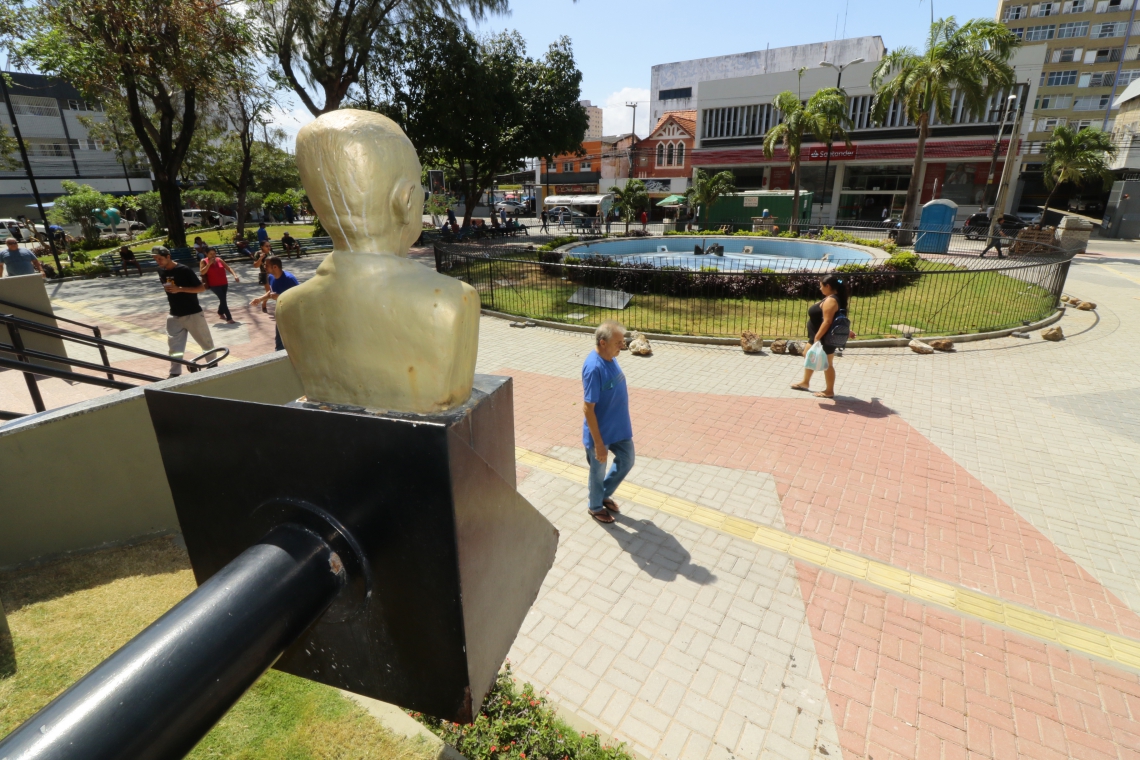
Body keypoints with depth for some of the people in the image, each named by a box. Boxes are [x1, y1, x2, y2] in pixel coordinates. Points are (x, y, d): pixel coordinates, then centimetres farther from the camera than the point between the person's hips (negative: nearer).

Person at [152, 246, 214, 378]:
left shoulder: (184, 270, -14)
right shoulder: (161, 271, 5)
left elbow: (201, 288, -17)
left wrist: (180, 289, -24)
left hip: (193, 313, -5)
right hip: (175, 315, 5)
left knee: (206, 343, 5)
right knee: (174, 346, 2)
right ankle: (175, 374, 5)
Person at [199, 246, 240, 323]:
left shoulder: (219, 259, 6)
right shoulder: (204, 261, -4)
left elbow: (228, 268, 6)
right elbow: (202, 272, -15)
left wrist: (234, 275, -9)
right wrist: (209, 263, -19)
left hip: (224, 283, 5)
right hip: (214, 285, -5)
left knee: (222, 299, 17)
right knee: (223, 299, -14)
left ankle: (220, 313, 44)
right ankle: (229, 318, -14)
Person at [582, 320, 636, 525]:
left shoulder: (610, 358, -2)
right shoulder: (594, 368, -30)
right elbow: (587, 409, -27)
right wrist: (598, 443, -23)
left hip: (619, 428, 8)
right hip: (601, 432, -8)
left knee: (627, 461, 22)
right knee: (598, 472, 14)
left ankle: (605, 495, 45)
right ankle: (595, 506, 40)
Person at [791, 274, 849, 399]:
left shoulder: (830, 300, -23)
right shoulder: (832, 298, 9)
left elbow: (827, 322, -28)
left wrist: (817, 338, -27)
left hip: (825, 339, -11)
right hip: (819, 337, 11)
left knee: (827, 364, 2)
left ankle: (829, 391, 14)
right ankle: (805, 382, 36)